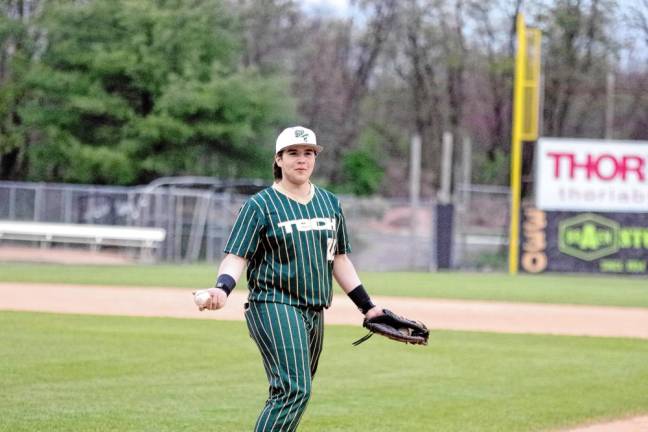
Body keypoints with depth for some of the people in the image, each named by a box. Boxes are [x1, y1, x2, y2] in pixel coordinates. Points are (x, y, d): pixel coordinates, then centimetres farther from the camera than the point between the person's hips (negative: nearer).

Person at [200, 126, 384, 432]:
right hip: (274, 306, -7)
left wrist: (367, 306, 17)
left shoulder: (330, 203, 14)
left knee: (296, 392, 6)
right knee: (294, 389, -20)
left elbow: (339, 258, 20)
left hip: (314, 312, 7)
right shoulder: (259, 206, -4)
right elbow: (236, 256, -11)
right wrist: (222, 288, -31)